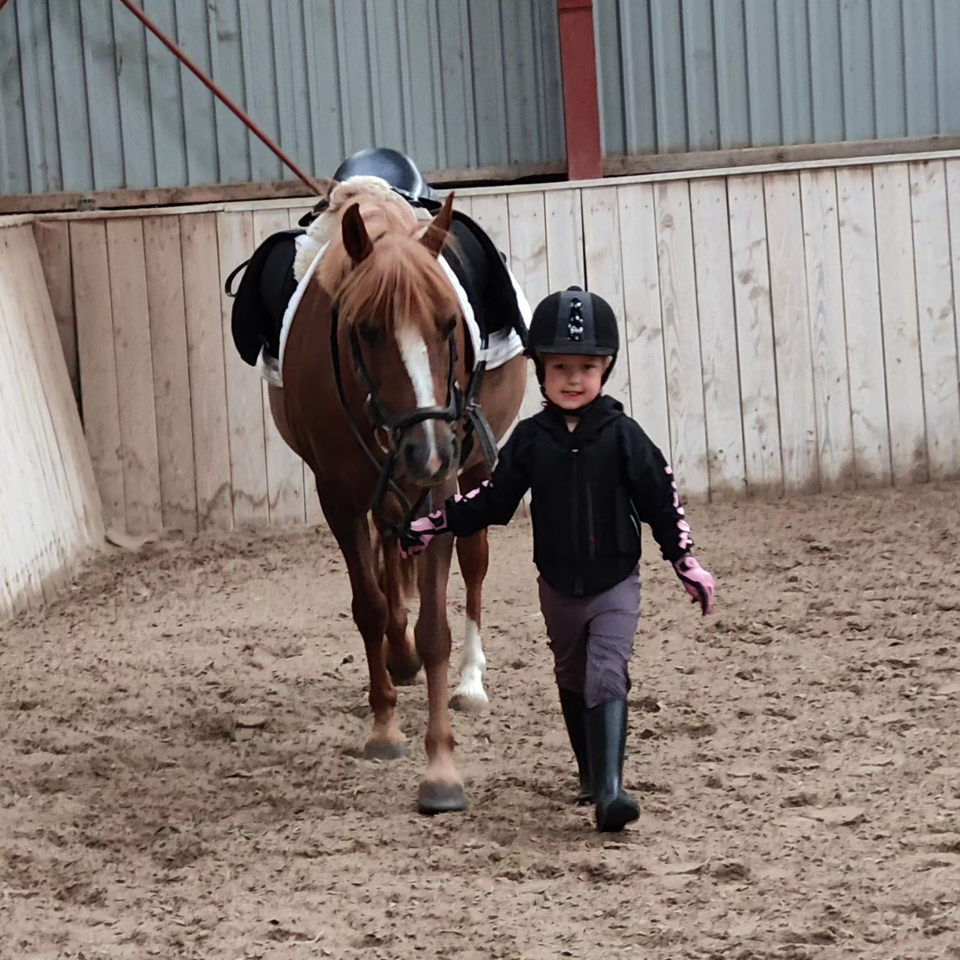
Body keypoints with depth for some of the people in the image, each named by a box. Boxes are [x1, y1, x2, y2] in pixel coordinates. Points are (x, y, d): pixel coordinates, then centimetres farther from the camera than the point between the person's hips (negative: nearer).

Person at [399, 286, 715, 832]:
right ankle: (593, 773, 35)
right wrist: (433, 526, -4)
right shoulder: (530, 440, -2)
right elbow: (493, 501, 3)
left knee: (606, 679, -19)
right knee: (573, 683, 17)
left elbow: (661, 500, -4)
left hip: (616, 585, -4)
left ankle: (610, 789, -28)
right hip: (559, 587, 4)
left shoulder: (622, 435, -8)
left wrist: (687, 563, -5)